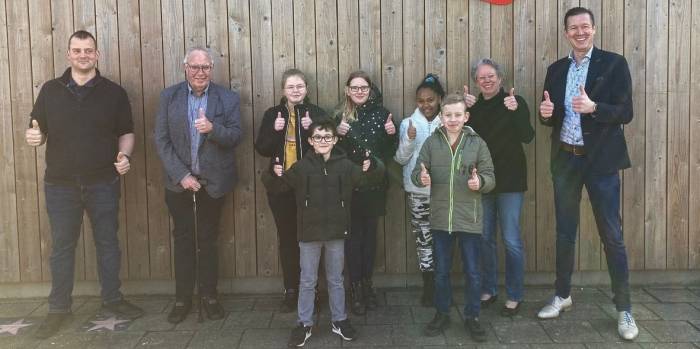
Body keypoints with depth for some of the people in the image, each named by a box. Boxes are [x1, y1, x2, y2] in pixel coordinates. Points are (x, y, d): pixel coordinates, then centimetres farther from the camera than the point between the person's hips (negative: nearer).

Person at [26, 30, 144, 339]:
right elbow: (39, 131, 9)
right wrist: (34, 136, -15)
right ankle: (59, 309, 20)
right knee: (61, 247, 8)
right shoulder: (50, 90, 5)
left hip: (103, 183, 0)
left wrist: (125, 155, -12)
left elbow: (126, 132, 7)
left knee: (108, 242, 9)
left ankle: (112, 299, 24)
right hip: (60, 184, 1)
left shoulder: (114, 92, 3)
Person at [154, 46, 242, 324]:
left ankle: (208, 295, 22)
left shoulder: (228, 98, -3)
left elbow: (235, 137, -7)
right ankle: (182, 298, 19)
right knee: (183, 239, 9)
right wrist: (182, 175, -13)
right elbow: (162, 140, -5)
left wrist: (213, 129, -28)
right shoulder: (169, 96, -1)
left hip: (213, 183, 0)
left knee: (208, 240, 10)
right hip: (179, 182, 1)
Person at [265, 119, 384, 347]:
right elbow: (277, 186, -4)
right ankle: (305, 324, 22)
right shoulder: (302, 166, -4)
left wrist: (370, 168, -27)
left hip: (336, 232, 1)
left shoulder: (345, 166, -3)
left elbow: (366, 180, -4)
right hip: (309, 232, 0)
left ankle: (339, 320, 30)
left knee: (336, 280, 15)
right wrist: (277, 175, -27)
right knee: (307, 281, 10)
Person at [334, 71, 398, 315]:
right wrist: (339, 134, -18)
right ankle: (355, 286, 12)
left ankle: (367, 282, 23)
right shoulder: (341, 116, 1)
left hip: (375, 183, 1)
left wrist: (392, 135, -13)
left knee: (370, 232, 10)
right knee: (354, 234, 3)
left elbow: (390, 151, 6)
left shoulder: (381, 113, 2)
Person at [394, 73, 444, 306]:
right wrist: (409, 140, -14)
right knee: (423, 237, 4)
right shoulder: (408, 124, 5)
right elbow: (400, 159, 3)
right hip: (418, 191, 1)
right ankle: (429, 286, 16)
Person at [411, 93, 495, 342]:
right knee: (441, 271, 14)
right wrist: (421, 177, -24)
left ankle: (472, 317, 25)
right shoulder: (431, 142, 1)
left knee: (472, 272, 9)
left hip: (469, 219, -1)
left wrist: (480, 182, -25)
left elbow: (490, 178, -3)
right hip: (440, 219, 1)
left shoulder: (477, 143, -2)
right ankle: (442, 314, 31)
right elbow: (417, 171, -1)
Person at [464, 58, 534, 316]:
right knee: (485, 238, 12)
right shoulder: (473, 105, 8)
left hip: (509, 181, -4)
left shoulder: (515, 102, -5)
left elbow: (527, 137, -17)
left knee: (511, 240, -2)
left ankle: (514, 297, 11)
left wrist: (516, 111, -32)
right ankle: (488, 290, 25)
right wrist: (465, 110, -14)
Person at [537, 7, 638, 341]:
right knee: (564, 232, 13)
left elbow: (625, 113, -10)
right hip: (565, 160, 4)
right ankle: (562, 295, 28)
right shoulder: (556, 69, 9)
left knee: (612, 235, 0)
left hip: (600, 161, -4)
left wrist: (593, 108, -27)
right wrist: (546, 113, -11)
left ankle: (624, 309, 12)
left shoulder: (614, 63, -4)